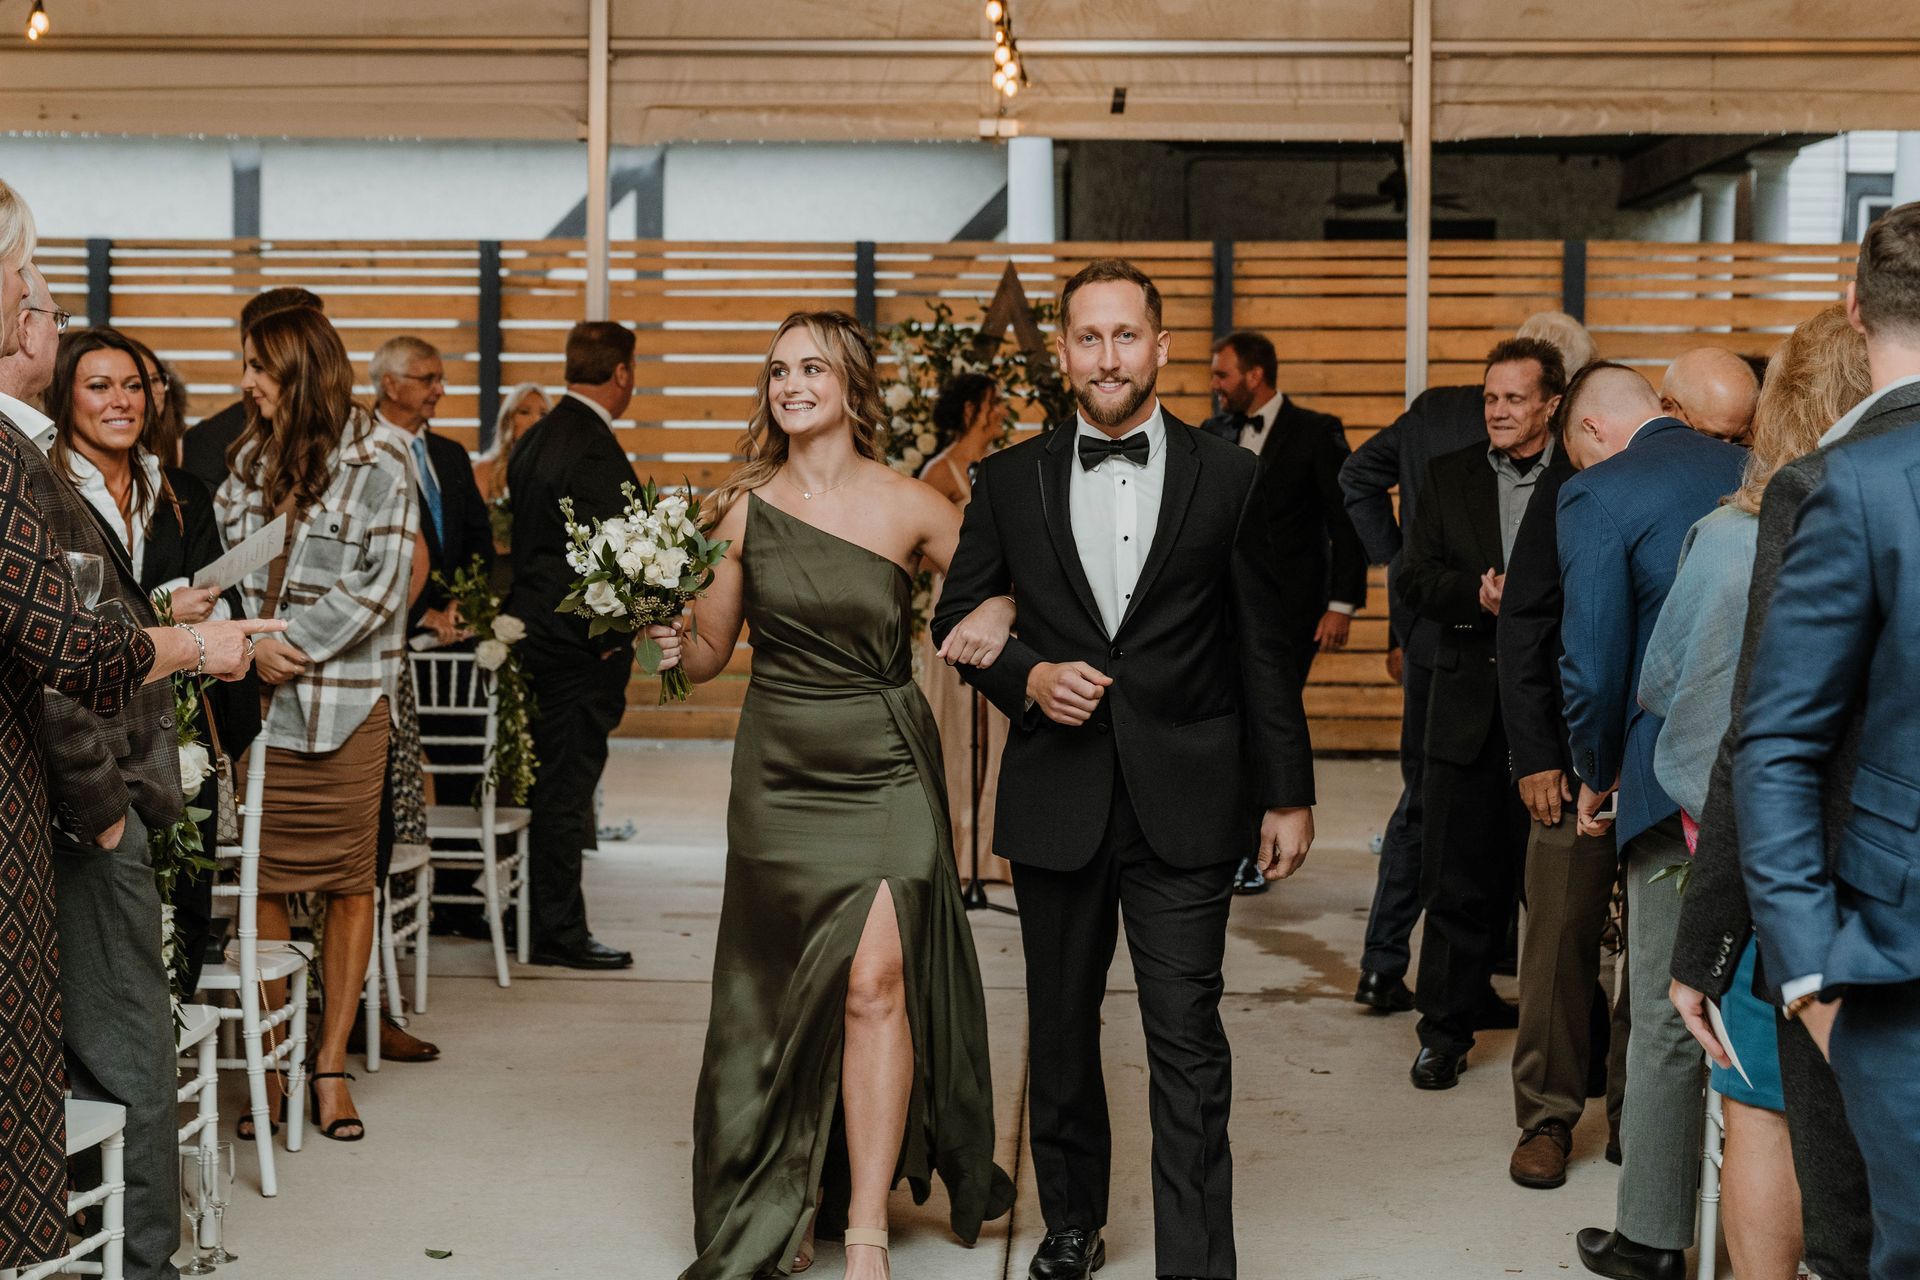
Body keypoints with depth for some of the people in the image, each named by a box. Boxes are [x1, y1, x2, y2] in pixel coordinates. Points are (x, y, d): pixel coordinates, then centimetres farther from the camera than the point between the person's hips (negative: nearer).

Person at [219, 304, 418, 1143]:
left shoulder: (379, 457, -3)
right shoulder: (250, 457, 13)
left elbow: (383, 585, -8)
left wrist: (293, 648, -10)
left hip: (346, 697, -4)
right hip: (259, 697, 4)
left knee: (348, 882, 1)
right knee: (261, 883, 3)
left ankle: (332, 1063, 10)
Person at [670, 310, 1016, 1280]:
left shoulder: (910, 508, -4)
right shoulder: (746, 508, 3)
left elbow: (1004, 586, 7)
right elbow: (710, 649, 10)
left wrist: (993, 620, -15)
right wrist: (668, 640, -11)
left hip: (883, 771, -3)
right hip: (778, 773, 3)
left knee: (874, 983, -11)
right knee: (777, 995, 10)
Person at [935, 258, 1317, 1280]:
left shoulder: (1228, 478, 2)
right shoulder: (1010, 482, 5)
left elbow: (1266, 650, 3)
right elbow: (957, 618, 11)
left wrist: (1287, 793, 2)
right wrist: (1027, 676, -8)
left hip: (1182, 805, -2)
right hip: (1055, 802, 2)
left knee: (1188, 1044, -5)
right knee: (1061, 1030, 15)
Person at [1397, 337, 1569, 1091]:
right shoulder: (1450, 477, 9)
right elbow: (1415, 578, 2)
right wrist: (1483, 597, -14)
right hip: (1469, 703, 2)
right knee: (1459, 879, 5)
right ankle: (1447, 1027, 13)